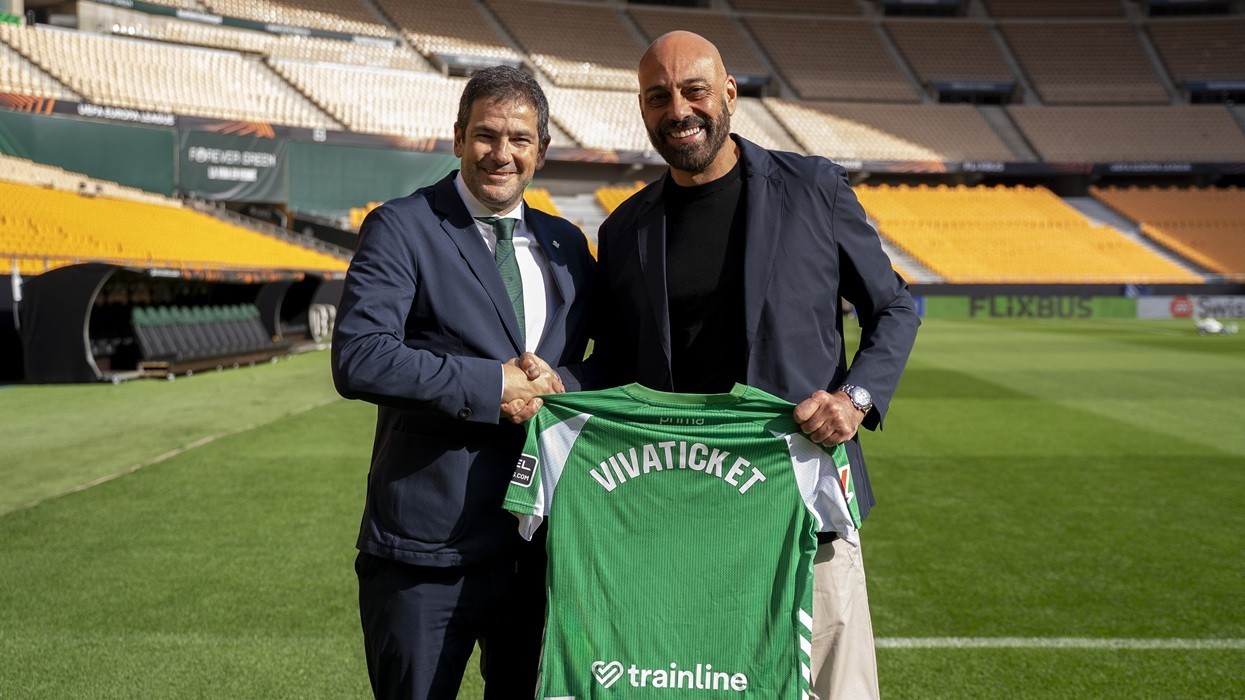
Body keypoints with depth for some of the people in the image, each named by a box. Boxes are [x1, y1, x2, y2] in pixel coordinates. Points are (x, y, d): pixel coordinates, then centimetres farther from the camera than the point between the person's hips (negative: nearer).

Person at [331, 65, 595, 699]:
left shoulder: (566, 245, 11)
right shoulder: (401, 229, -6)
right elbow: (357, 360, -18)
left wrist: (561, 382, -10)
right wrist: (492, 386, -19)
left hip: (542, 543, 5)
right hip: (429, 542, -5)